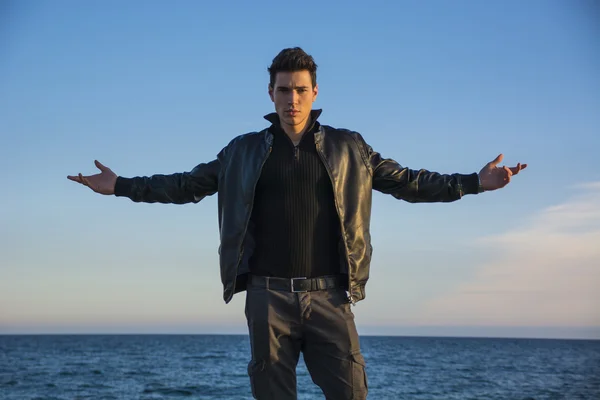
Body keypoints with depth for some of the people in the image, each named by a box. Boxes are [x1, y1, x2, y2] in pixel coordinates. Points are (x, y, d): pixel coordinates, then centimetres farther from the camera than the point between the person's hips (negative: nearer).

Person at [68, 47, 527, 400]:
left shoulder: (348, 149, 10)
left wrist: (475, 182, 3)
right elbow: (187, 184, 15)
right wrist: (120, 185, 9)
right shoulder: (244, 152, 11)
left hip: (329, 295, 0)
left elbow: (407, 181, 11)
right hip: (269, 295, 0)